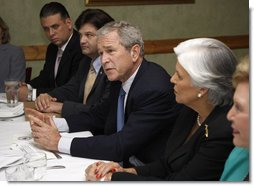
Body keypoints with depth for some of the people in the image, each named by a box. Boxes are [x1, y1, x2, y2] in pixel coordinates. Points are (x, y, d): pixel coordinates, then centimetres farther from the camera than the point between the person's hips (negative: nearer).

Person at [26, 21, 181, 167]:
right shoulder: (120, 78, 2)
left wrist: (59, 142, -24)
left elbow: (121, 146, -29)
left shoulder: (156, 90, -26)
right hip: (124, 161, 7)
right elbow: (97, 116, 14)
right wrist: (54, 123, -3)